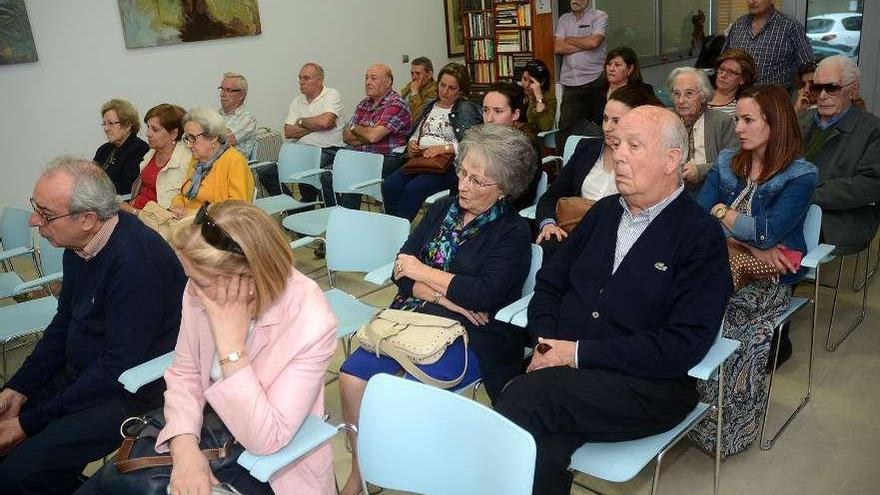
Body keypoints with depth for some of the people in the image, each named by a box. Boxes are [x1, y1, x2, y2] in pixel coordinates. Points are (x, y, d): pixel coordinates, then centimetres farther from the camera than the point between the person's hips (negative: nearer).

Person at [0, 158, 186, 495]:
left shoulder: (136, 261, -28)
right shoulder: (79, 243, 0)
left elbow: (118, 368, -24)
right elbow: (63, 324, 13)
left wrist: (29, 423, -17)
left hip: (131, 391, -9)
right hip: (77, 374, 9)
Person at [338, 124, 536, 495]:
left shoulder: (512, 231, -4)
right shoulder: (443, 209, 12)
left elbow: (486, 294, -18)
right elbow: (402, 271, 5)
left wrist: (422, 272, -8)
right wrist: (446, 296, -12)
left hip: (467, 334, -5)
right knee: (352, 378, -15)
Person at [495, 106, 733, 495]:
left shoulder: (702, 238, -4)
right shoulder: (605, 211, 15)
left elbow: (684, 345, -14)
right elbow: (550, 282, 18)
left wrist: (580, 353, -16)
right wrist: (546, 340, -3)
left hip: (647, 385, -4)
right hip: (562, 370, 4)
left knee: (522, 399, -30)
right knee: (543, 455, -28)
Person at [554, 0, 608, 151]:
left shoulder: (600, 16, 3)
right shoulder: (564, 19, 15)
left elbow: (594, 42, -13)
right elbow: (557, 48, 2)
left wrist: (569, 40, 1)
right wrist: (585, 45, -5)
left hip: (593, 80, -3)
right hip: (570, 83, 3)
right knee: (566, 126, -1)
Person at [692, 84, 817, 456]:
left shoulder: (801, 175, 1)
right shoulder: (727, 162, 16)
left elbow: (766, 233, -13)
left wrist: (721, 211, 2)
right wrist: (751, 248, -8)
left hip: (767, 277, -4)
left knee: (724, 314, -34)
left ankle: (724, 425, -16)